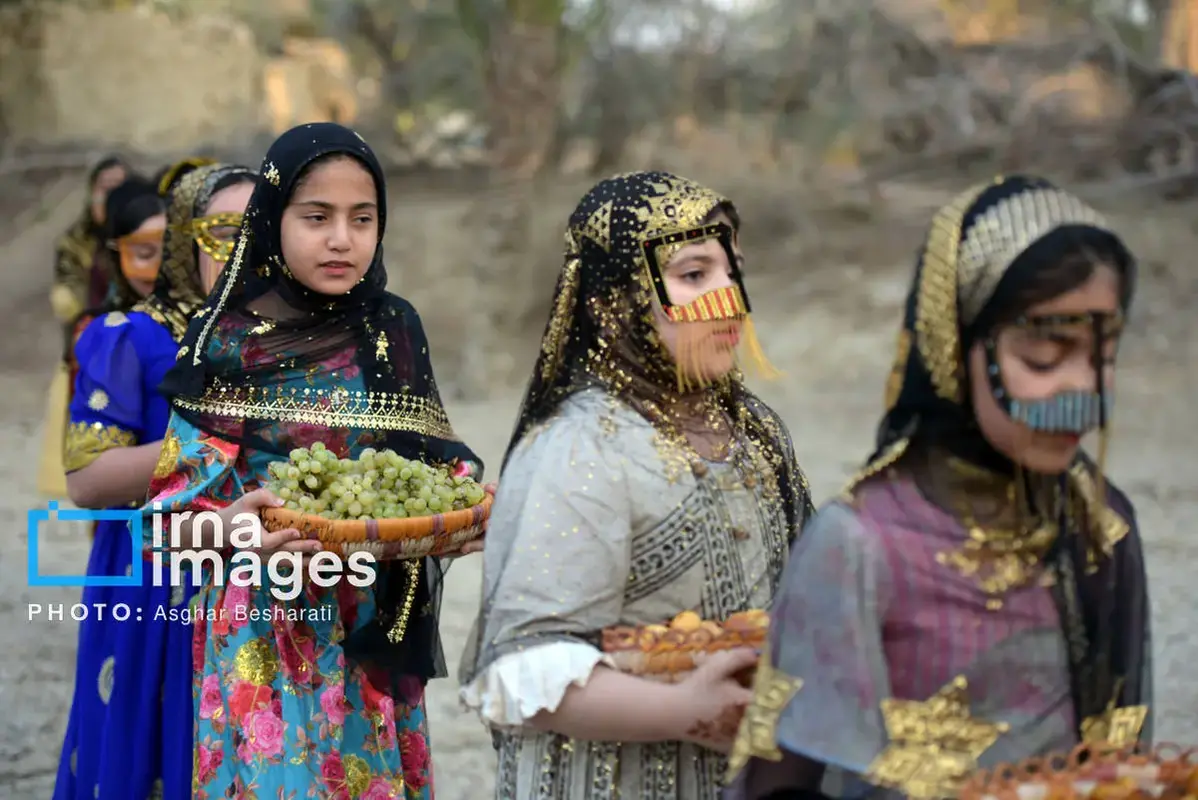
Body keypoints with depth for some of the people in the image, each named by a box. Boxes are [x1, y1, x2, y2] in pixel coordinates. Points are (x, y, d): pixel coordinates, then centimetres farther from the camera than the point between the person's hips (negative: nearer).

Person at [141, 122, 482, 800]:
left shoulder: (395, 330, 3)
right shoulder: (228, 345, -7)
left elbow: (435, 461, 10)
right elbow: (174, 517, -9)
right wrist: (230, 527, -30)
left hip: (378, 632, 3)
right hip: (269, 638, -3)